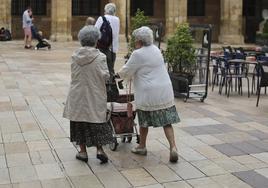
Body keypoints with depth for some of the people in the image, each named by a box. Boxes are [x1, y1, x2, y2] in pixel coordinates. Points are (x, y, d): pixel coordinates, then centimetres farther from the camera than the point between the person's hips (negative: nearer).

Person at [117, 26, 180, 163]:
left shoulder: (138, 54, -12)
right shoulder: (156, 49, 11)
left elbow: (127, 70, -2)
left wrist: (118, 74, 19)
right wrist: (130, 75, 30)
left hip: (148, 94, -5)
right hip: (165, 92, 6)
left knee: (144, 121, 12)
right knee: (166, 121, 5)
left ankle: (142, 147, 28)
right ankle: (173, 148, -6)